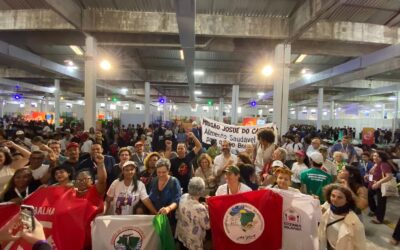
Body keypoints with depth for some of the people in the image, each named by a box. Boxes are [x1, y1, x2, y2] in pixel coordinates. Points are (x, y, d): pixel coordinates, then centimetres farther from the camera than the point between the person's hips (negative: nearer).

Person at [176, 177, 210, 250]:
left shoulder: (183, 197, -16)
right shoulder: (200, 208, -35)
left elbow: (177, 216, 0)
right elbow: (207, 226, -17)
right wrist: (206, 210, -9)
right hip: (193, 242, -6)